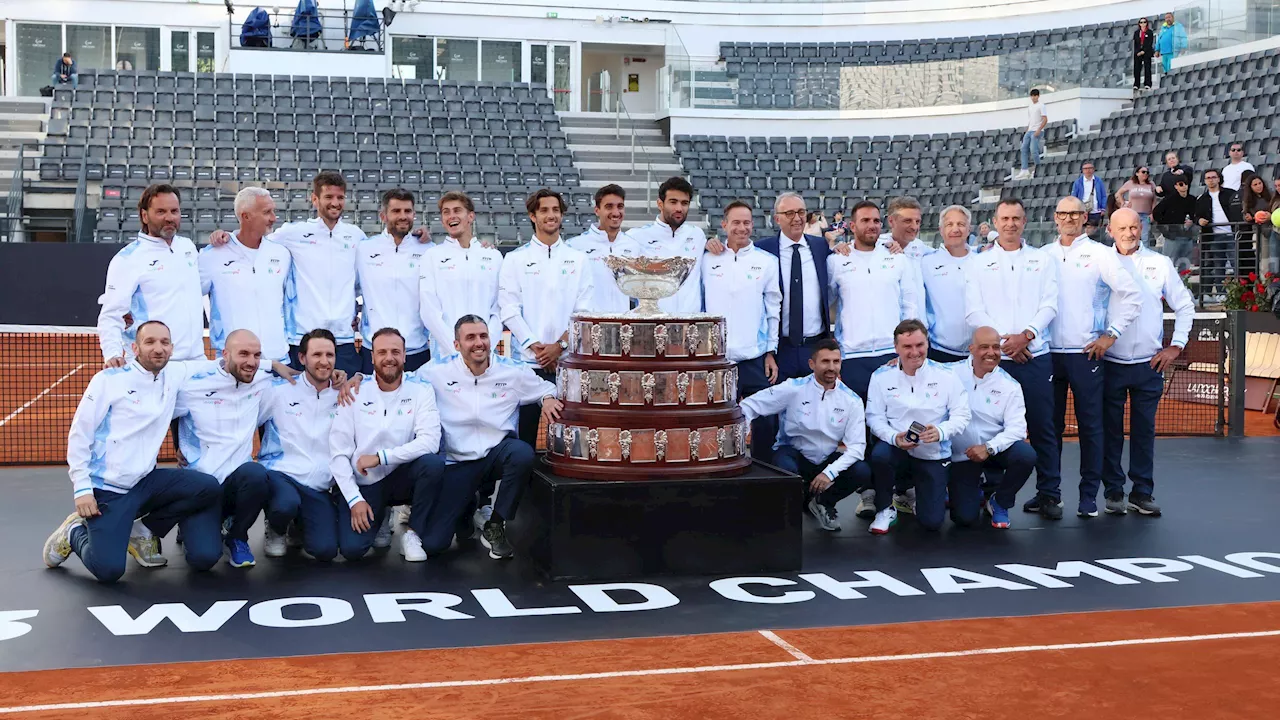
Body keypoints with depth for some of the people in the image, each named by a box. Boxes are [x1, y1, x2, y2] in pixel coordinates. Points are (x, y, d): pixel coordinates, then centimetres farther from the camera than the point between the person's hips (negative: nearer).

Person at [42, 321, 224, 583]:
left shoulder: (174, 374, 3)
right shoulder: (109, 379, -9)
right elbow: (79, 434, -6)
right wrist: (82, 489, -12)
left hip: (144, 482, 5)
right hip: (105, 488, -5)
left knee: (208, 488, -18)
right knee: (108, 570, -18)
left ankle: (146, 532, 5)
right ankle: (75, 533, 17)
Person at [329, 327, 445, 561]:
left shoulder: (421, 391, -3)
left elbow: (430, 441, -18)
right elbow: (338, 454, -5)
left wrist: (380, 457, -22)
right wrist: (354, 499, -15)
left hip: (402, 478, 0)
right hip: (364, 484, 0)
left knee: (434, 462, -32)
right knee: (351, 548, -21)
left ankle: (412, 533, -9)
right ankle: (379, 519, 16)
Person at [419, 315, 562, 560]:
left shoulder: (513, 371, 0)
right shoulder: (437, 372, -3)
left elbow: (543, 387, 15)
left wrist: (548, 399, -8)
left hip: (497, 453, 1)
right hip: (457, 463, -1)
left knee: (522, 453, -38)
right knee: (432, 542, -12)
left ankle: (494, 528, -13)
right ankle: (466, 507, 27)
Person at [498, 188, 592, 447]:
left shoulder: (577, 259, 11)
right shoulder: (515, 259, 6)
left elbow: (584, 308, 4)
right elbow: (509, 309, 0)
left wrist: (561, 345, -7)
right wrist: (535, 346, -8)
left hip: (567, 360, 1)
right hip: (526, 359, -1)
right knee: (525, 432, 0)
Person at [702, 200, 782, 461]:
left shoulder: (767, 261, 6)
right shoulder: (709, 261, 7)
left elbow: (773, 309, 8)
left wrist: (771, 352, 4)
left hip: (755, 358, 0)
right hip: (716, 358, 0)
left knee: (763, 425, 1)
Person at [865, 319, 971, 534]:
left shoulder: (945, 375, -4)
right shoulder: (882, 376, -4)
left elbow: (962, 415, -5)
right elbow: (874, 417, -6)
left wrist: (941, 431, -26)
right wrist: (894, 437, -26)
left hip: (934, 455, 0)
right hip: (897, 448, 0)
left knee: (931, 522, -7)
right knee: (880, 455, -38)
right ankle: (885, 509, -8)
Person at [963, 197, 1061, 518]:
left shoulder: (1042, 260, 13)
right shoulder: (979, 264, 11)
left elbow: (1049, 305, 4)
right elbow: (973, 311, 2)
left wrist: (1025, 335, -11)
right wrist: (1003, 341, -9)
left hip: (1035, 355, 0)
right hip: (994, 356, 0)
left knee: (1042, 426, 0)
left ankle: (1049, 493, 8)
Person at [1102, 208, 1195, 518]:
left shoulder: (1159, 263, 4)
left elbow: (1185, 306, 10)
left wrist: (1176, 346, 3)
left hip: (1150, 364, 1)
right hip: (1110, 362, -1)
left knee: (1144, 430, 6)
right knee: (1111, 429, 5)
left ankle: (1142, 492, 14)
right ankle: (1113, 490, 15)